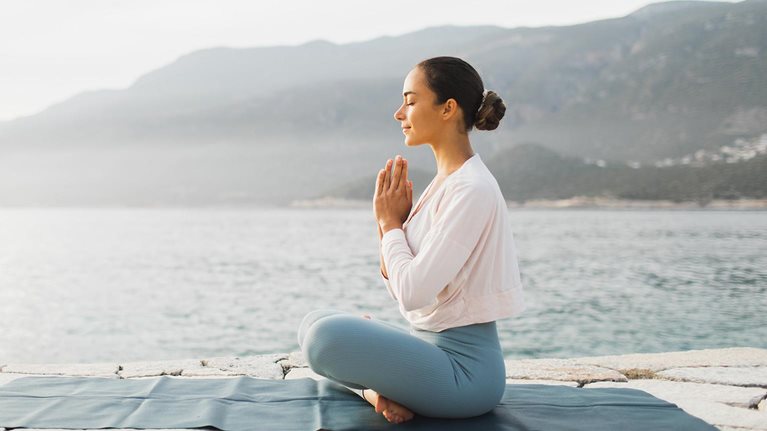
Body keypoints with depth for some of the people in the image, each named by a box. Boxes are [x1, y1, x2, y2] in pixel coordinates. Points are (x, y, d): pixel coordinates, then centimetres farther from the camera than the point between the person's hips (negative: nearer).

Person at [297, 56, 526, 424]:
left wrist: (391, 223, -8)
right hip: (430, 347, 10)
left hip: (465, 366, -10)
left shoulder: (471, 189, -18)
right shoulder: (442, 182, 11)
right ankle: (376, 390, -4)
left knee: (327, 336, -29)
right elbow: (401, 289, 14)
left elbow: (413, 293, -23)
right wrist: (388, 223, -1)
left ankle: (376, 390, -1)